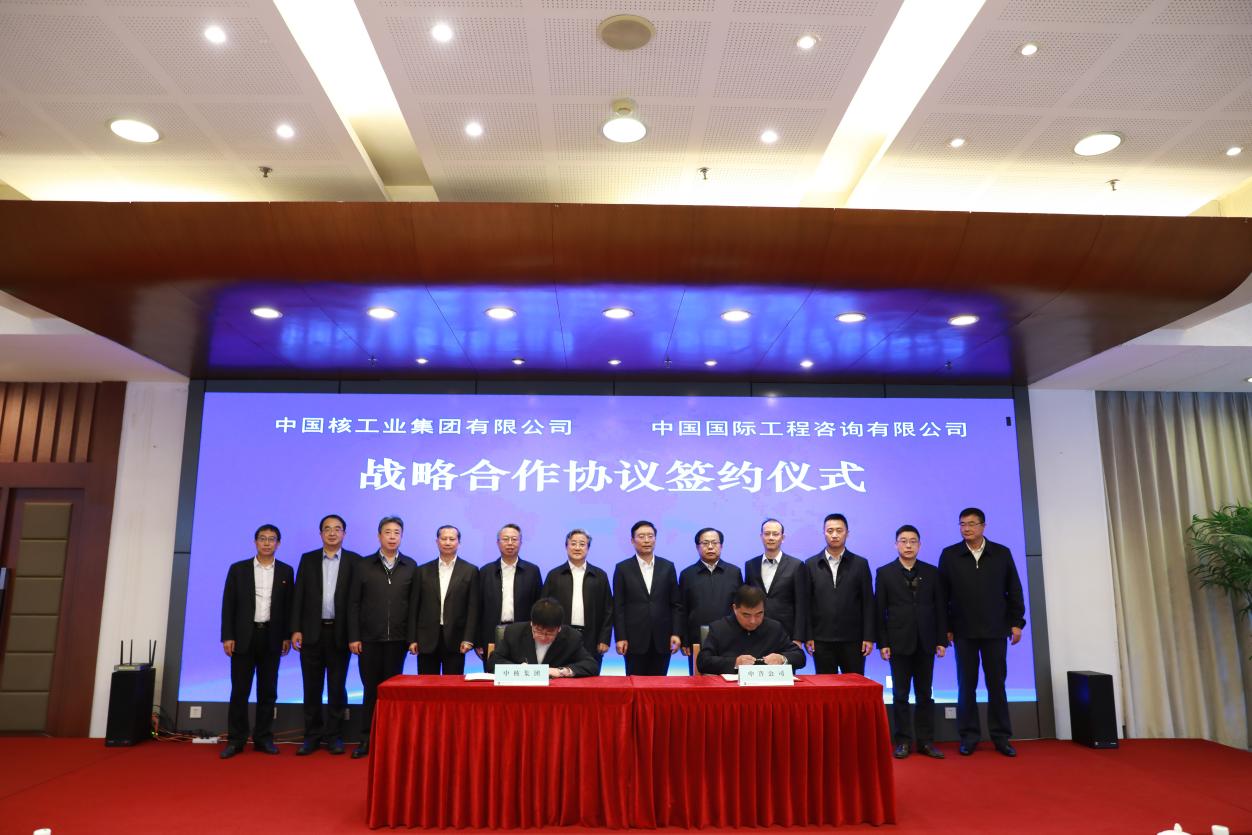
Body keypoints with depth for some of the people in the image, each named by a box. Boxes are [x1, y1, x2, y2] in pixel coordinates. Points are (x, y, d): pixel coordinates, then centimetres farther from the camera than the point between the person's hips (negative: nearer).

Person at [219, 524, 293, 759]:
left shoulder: (286, 571, 5)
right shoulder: (238, 569, 3)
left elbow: (289, 606, 6)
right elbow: (228, 604, 1)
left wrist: (287, 636, 0)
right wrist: (227, 637, -6)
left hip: (271, 637, 1)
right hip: (244, 636, -1)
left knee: (268, 691, 6)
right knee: (239, 690, 2)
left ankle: (263, 738, 15)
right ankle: (236, 740, 12)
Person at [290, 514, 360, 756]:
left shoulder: (354, 561, 1)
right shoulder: (307, 559, 7)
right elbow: (298, 596, 4)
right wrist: (295, 629, -3)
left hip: (340, 632, -2)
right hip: (312, 631, 2)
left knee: (337, 687, 5)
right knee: (312, 687, 8)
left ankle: (334, 735, 15)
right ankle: (312, 735, 18)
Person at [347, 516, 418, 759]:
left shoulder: (410, 566, 4)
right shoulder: (363, 566, 4)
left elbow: (414, 604, 2)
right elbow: (353, 603, 3)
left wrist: (413, 638, -2)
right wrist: (353, 637, -3)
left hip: (397, 639, 0)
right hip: (368, 639, 0)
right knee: (371, 689, 5)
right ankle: (367, 739, 15)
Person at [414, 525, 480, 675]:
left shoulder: (470, 571, 3)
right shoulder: (423, 571, 8)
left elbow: (473, 608, 0)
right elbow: (415, 607, 8)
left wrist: (468, 639, -7)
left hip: (455, 640, -2)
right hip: (427, 640, 2)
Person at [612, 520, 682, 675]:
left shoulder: (667, 567, 7)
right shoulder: (623, 568, 1)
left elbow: (676, 604, 7)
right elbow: (618, 606, 0)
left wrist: (676, 633, -1)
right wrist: (620, 638, -6)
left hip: (662, 639, 2)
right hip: (634, 639, -1)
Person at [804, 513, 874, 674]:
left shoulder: (860, 564, 4)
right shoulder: (811, 564, 5)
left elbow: (867, 603, 3)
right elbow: (807, 603, 4)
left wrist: (869, 637, -2)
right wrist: (808, 636, -1)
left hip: (852, 640, 0)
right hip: (822, 640, 0)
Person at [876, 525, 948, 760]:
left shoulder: (932, 572, 6)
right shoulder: (885, 573, 1)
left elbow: (941, 608, 6)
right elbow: (880, 610, -1)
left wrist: (942, 640, 1)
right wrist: (882, 643, -5)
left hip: (925, 642, 2)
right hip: (899, 642, -2)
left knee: (925, 694, 8)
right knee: (900, 694, 4)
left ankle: (926, 741, 14)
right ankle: (903, 741, 10)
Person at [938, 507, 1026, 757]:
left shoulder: (1002, 553, 2)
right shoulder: (949, 555, -1)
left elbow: (1014, 591, 5)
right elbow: (943, 595, 0)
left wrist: (1016, 622, 1)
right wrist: (945, 627, -2)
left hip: (995, 630, 1)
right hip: (964, 631, 0)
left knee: (997, 684, 7)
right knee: (966, 685, 5)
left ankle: (1001, 736, 16)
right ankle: (969, 736, 13)